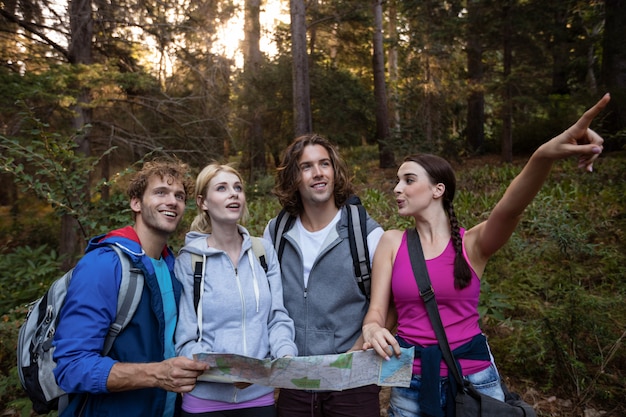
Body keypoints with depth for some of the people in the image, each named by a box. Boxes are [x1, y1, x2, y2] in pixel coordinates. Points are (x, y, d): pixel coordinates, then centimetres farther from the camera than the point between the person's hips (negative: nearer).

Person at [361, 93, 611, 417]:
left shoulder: (472, 243, -8)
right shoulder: (392, 242, -2)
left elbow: (509, 209, -29)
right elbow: (377, 309, -4)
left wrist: (545, 155, -48)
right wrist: (372, 330, -28)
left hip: (473, 377, -1)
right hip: (411, 381, 2)